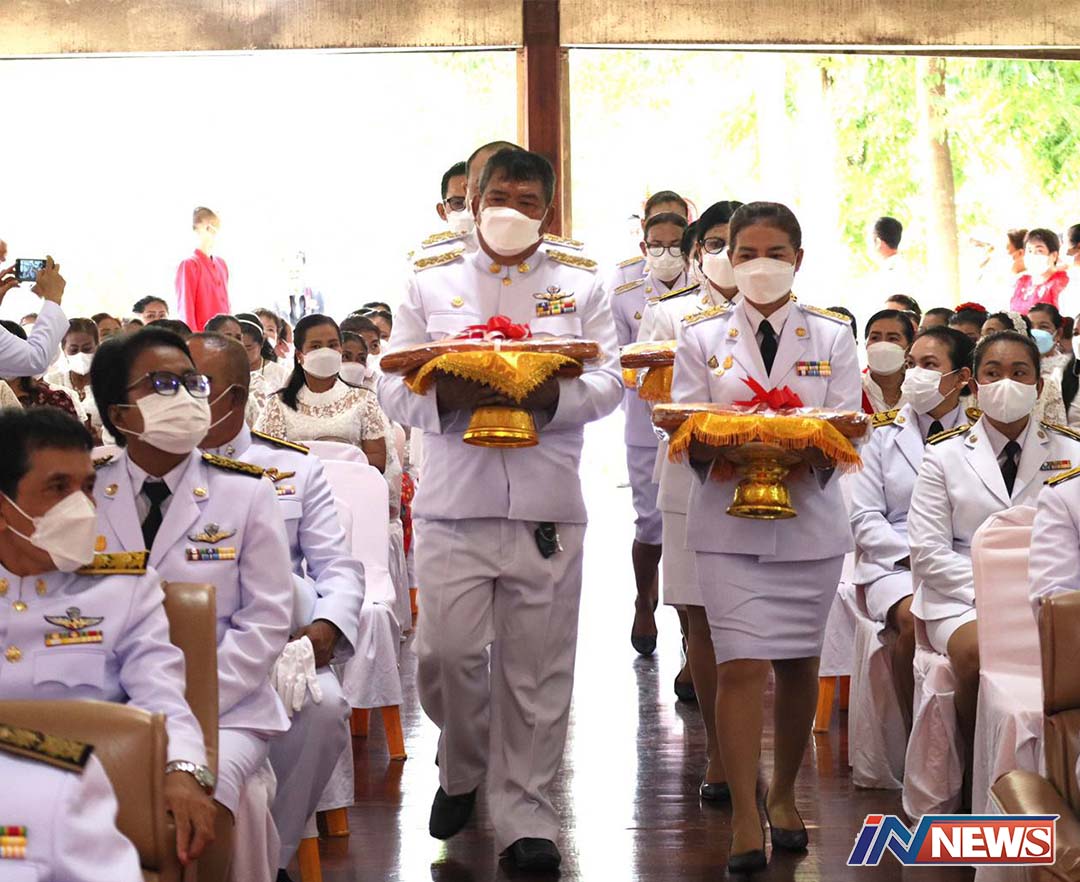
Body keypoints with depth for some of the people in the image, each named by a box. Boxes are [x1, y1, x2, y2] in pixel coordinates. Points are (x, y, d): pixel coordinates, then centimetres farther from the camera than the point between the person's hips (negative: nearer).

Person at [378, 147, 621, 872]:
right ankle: (463, 771, 23)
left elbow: (608, 383, 3)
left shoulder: (580, 284, 12)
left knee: (536, 664, 2)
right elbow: (394, 388, 5)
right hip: (455, 501, 0)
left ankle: (524, 815, 13)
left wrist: (547, 394, -17)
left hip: (547, 504, 0)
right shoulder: (432, 283, 11)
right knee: (446, 652, -6)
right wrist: (448, 397, -16)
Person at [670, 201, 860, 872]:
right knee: (741, 665, -11)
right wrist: (720, 448, -21)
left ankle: (784, 792, 29)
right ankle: (745, 817, -6)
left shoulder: (832, 337, 8)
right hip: (730, 522, -1)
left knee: (798, 664, 10)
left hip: (811, 520, 2)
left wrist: (810, 450, -22)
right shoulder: (703, 338, 7)